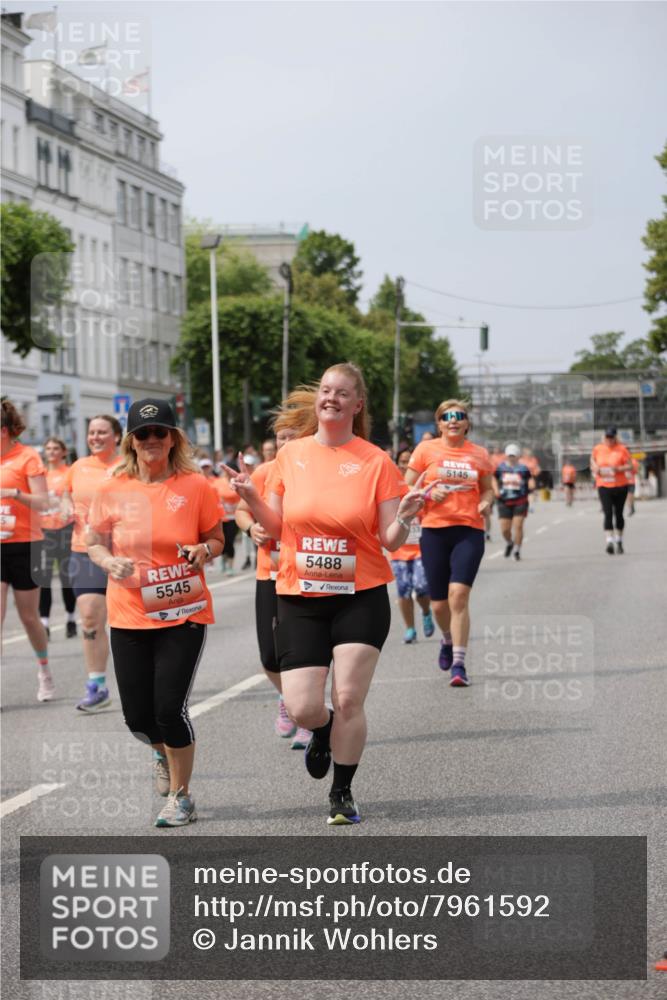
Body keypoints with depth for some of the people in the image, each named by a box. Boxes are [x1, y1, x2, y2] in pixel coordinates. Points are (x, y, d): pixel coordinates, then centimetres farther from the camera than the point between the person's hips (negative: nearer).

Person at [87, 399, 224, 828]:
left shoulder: (195, 486, -5)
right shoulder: (112, 490, -1)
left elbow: (217, 539, 6)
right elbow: (95, 544, 8)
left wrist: (204, 551, -16)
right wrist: (110, 562, -13)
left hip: (185, 614, -2)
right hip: (129, 616, 2)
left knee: (170, 708, -10)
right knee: (137, 716, 5)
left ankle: (181, 796, 13)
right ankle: (165, 754, 42)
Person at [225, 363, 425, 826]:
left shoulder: (376, 461, -3)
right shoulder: (291, 454, 4)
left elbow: (390, 541, -4)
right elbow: (277, 527, 10)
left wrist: (404, 518, -24)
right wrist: (252, 498, -7)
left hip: (360, 597, -2)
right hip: (300, 598, 2)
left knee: (349, 701, -4)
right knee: (302, 708, -5)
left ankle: (342, 794, 17)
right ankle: (324, 730, 33)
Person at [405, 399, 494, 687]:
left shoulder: (479, 454, 8)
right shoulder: (426, 449, 4)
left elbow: (488, 489, 20)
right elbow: (406, 488, 6)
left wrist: (485, 503, -2)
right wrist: (429, 494, -13)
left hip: (469, 531, -1)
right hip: (434, 530, 1)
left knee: (459, 594, -17)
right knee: (439, 603, 6)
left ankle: (458, 664, -14)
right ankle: (448, 640, 41)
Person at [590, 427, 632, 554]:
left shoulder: (622, 449, -3)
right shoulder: (597, 449, 4)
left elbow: (630, 466, -2)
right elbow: (592, 459, 23)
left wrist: (619, 469, -19)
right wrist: (595, 469, 2)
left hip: (620, 486, 0)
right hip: (603, 486, 0)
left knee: (618, 514, 9)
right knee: (608, 514, -13)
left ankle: (619, 541, 24)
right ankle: (609, 541, -21)